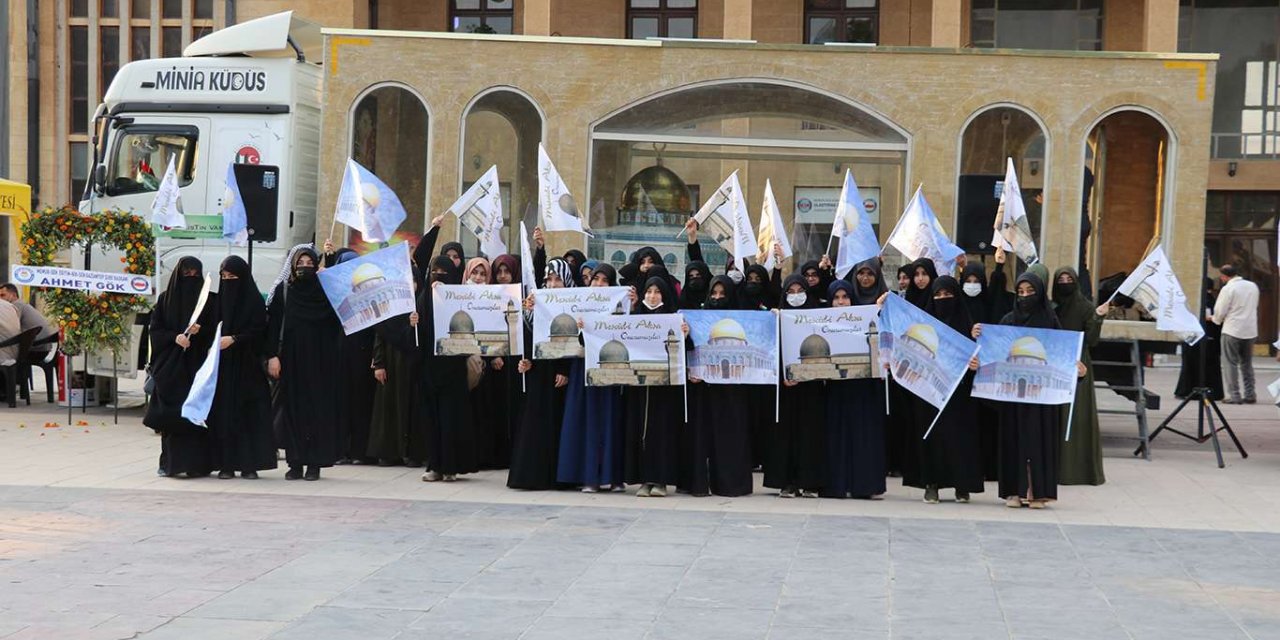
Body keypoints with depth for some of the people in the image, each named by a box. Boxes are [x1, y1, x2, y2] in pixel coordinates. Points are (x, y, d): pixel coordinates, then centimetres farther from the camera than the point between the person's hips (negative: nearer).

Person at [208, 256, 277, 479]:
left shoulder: (254, 300, -2)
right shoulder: (220, 298, 10)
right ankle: (226, 464, 4)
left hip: (246, 364, -4)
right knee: (223, 412, 1)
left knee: (249, 411, -5)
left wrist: (234, 339, -19)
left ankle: (250, 463, 0)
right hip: (222, 364, 4)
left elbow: (259, 331, -9)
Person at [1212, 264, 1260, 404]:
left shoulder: (1228, 289, -12)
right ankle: (1250, 395, 15)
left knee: (1231, 363, 2)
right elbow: (1254, 307, 14)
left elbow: (1219, 311, -9)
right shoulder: (1253, 286, 6)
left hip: (1232, 331, -6)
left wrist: (1216, 319, 11)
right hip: (1250, 330, 6)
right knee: (1247, 363, 15)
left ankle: (1234, 395, 0)